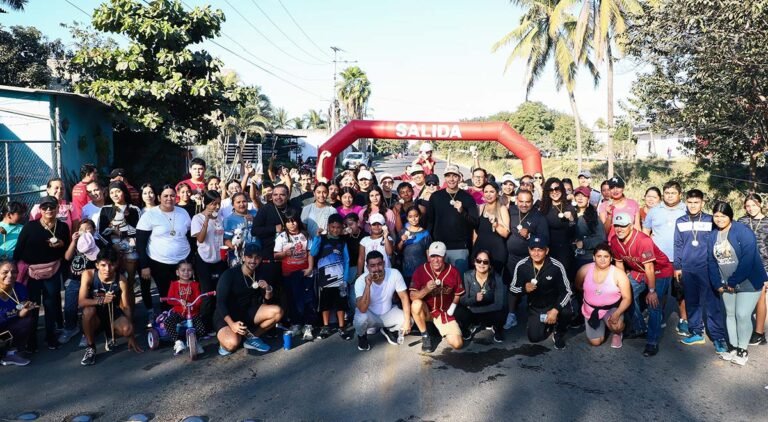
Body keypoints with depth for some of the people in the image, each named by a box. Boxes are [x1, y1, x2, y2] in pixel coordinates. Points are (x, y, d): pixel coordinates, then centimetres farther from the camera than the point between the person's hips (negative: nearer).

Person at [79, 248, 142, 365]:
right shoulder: (88, 275, -19)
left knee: (127, 330, -30)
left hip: (114, 314, 1)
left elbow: (126, 307, -11)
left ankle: (109, 334, 11)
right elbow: (81, 302, -23)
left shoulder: (121, 280, -17)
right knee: (89, 310, -35)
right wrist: (101, 300, -44)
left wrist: (131, 336, -10)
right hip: (95, 317, 0)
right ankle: (90, 348, -11)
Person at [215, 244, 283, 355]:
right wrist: (232, 324, -34)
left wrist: (268, 290, -20)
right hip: (227, 316, -5)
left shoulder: (260, 274, -2)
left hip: (248, 312, 5)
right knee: (232, 344, -34)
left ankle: (251, 337, -2)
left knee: (277, 312, -17)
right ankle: (225, 337, 4)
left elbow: (268, 302, 3)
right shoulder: (229, 275, -17)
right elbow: (220, 303, -21)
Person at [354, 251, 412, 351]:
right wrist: (367, 285, -44)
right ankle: (362, 336, 4)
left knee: (407, 321, -20)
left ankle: (388, 330, 15)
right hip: (370, 315, -2)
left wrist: (407, 321, -23)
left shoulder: (394, 274, -22)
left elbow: (404, 297, -14)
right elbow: (362, 309, -36)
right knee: (361, 319, -35)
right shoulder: (360, 281, -27)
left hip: (388, 313, 3)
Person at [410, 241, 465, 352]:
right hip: (426, 311, -1)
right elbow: (413, 296, -19)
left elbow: (457, 294, 4)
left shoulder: (453, 272, -11)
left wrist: (451, 310, -7)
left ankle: (441, 328, 21)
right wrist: (426, 290, -36)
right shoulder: (420, 271, -15)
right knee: (416, 304, -36)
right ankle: (425, 336, -10)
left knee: (457, 344, -13)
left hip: (445, 313, 1)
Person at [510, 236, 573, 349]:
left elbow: (567, 291, -17)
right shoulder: (521, 266, -17)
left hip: (555, 304, -2)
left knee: (566, 312, -34)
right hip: (535, 308, 2)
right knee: (534, 338, -10)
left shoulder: (556, 267, -22)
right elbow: (512, 288, -6)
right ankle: (547, 323, 26)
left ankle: (559, 333, 2)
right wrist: (524, 289, -28)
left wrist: (556, 310, -29)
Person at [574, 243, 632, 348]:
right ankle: (602, 325, 32)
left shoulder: (618, 274, -17)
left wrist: (617, 313, -30)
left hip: (612, 308, -2)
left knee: (616, 326, -34)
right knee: (595, 342, -2)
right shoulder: (585, 270, -10)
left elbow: (627, 298, -17)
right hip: (591, 309, 3)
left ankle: (616, 333, 6)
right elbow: (578, 286, 10)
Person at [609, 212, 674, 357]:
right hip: (638, 271, 7)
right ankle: (639, 328, 24)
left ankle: (652, 342, -6)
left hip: (659, 272, -7)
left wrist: (652, 291, -23)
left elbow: (649, 267, -28)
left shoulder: (643, 241, -34)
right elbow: (619, 263, 1)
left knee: (653, 305, -15)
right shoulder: (614, 241, -12)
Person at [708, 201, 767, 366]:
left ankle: (743, 350, 10)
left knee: (742, 315, -6)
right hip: (727, 284, 6)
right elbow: (711, 261, 6)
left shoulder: (743, 231, -16)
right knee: (730, 314, 11)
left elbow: (748, 259, -22)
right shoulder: (713, 236, 4)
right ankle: (734, 347, 24)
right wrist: (718, 284, -2)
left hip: (748, 282, -6)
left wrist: (734, 282, -18)